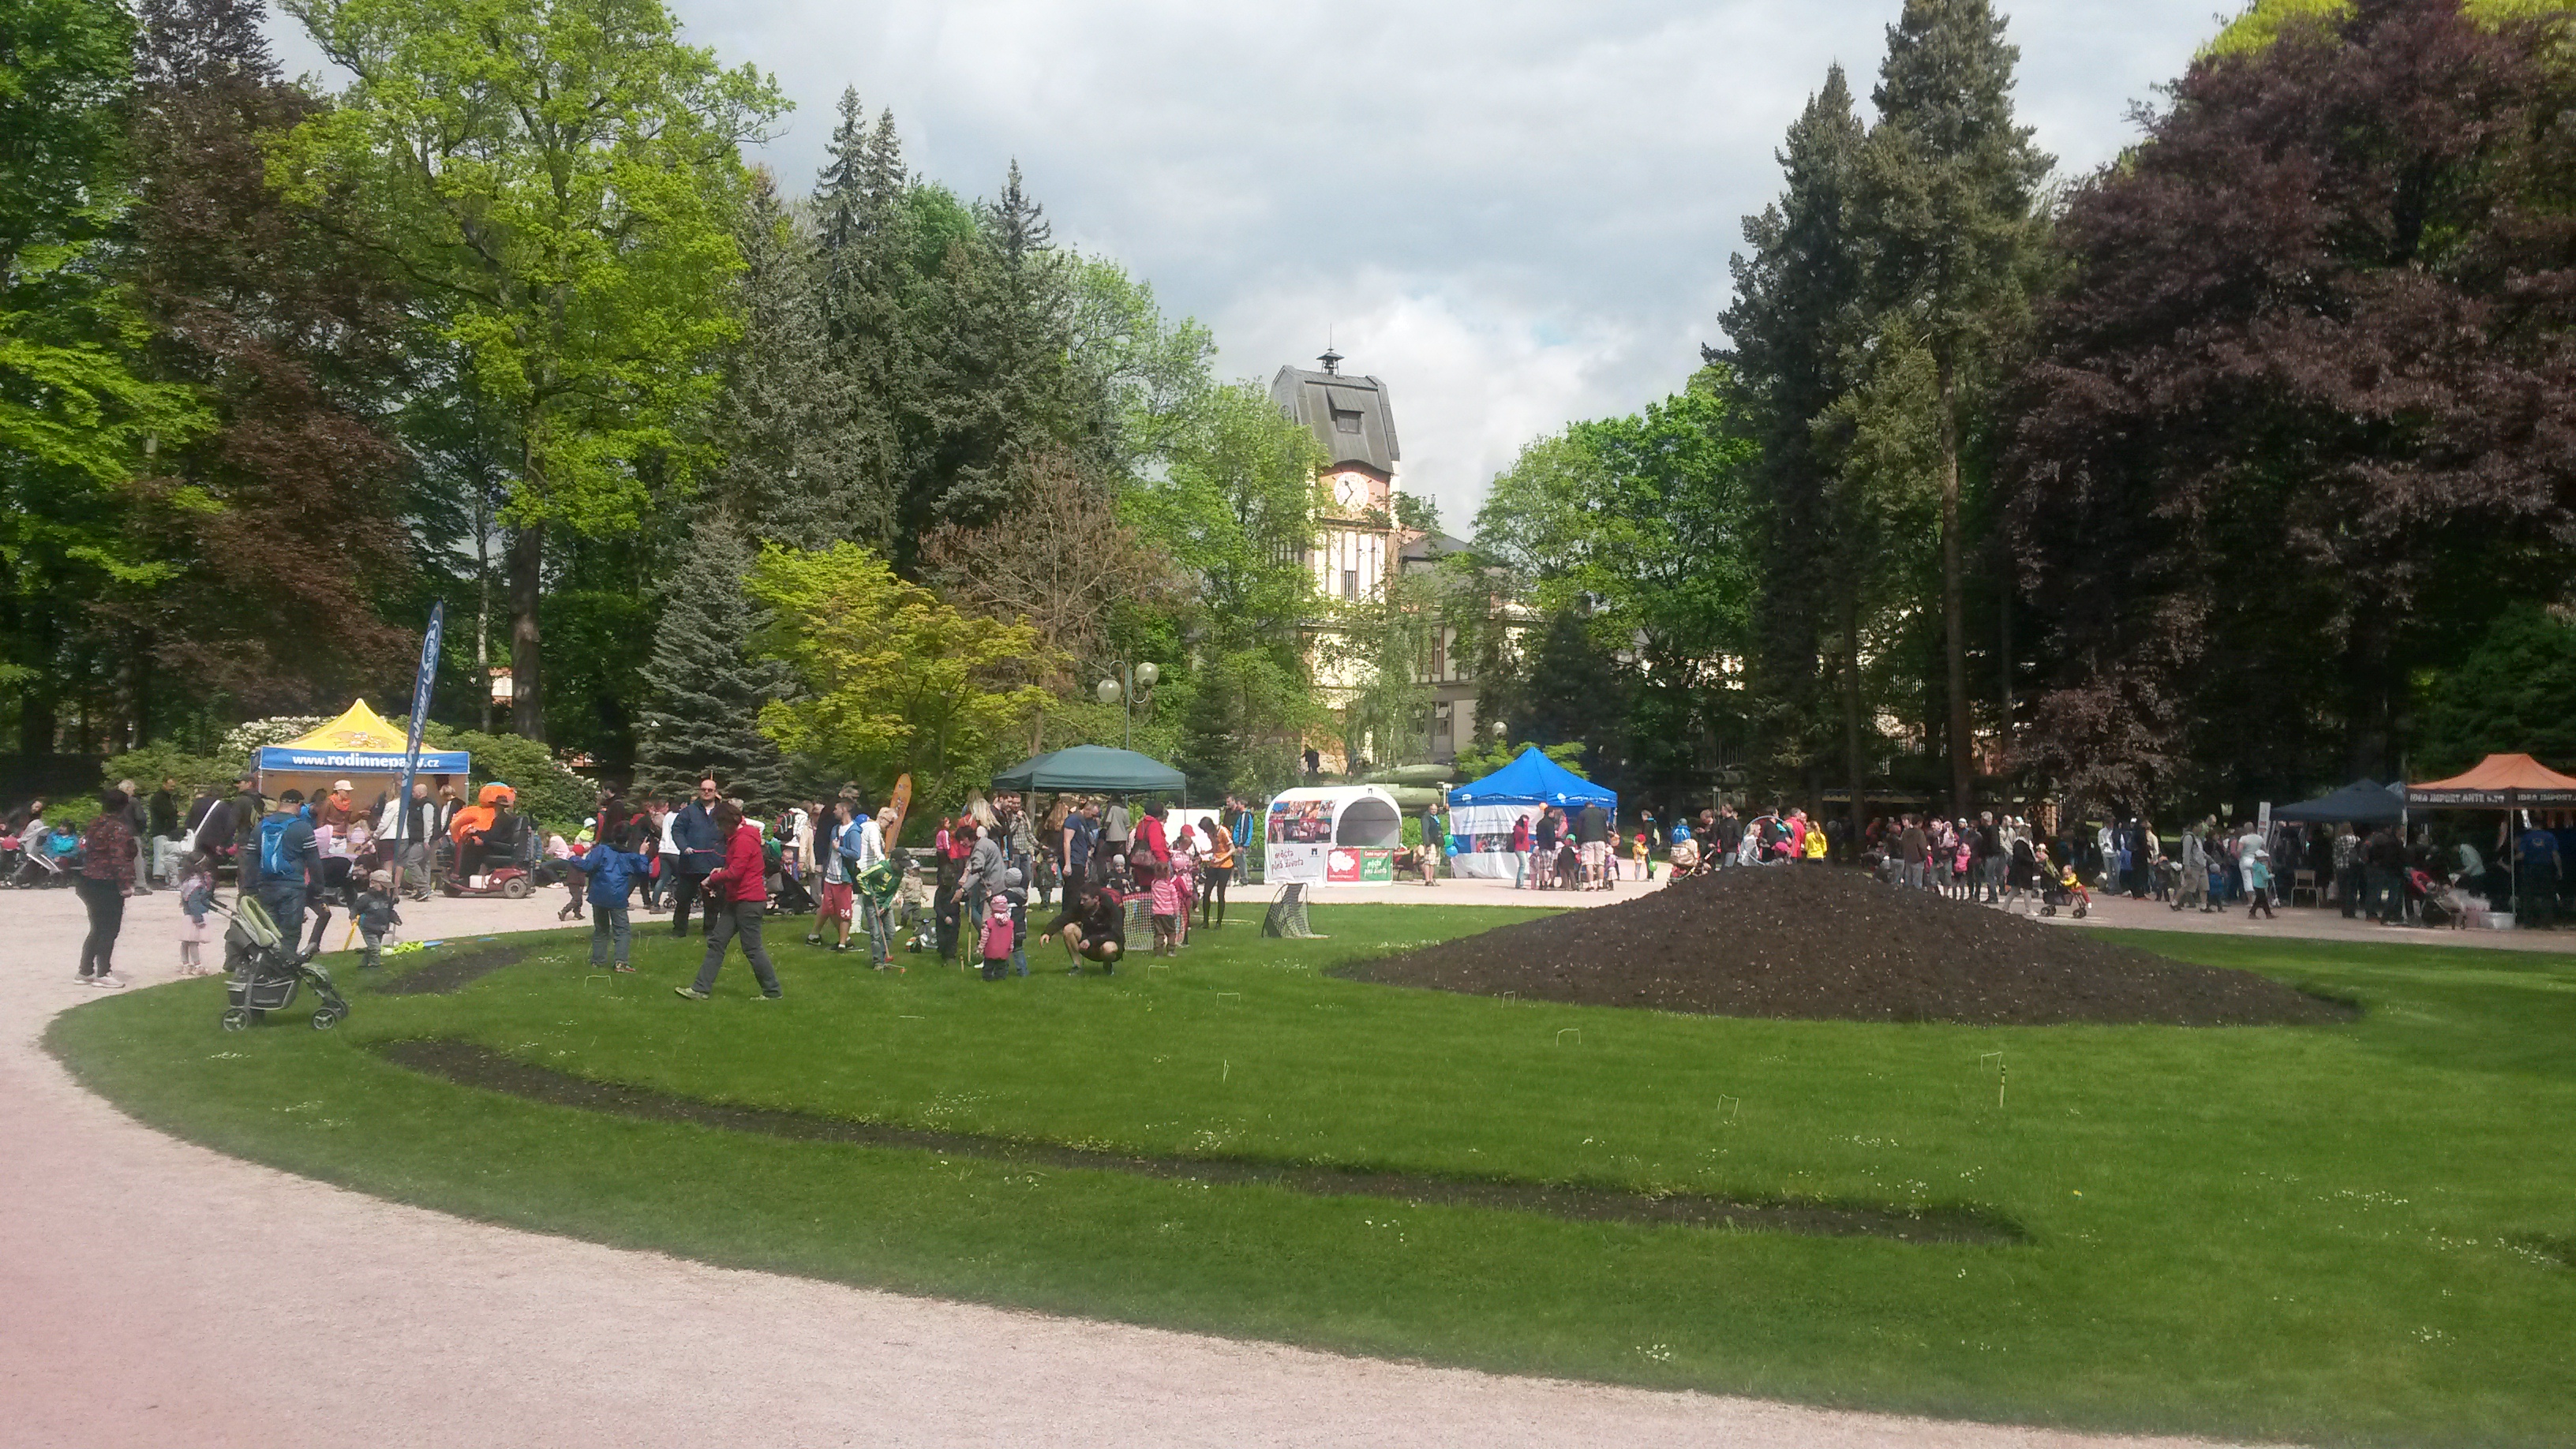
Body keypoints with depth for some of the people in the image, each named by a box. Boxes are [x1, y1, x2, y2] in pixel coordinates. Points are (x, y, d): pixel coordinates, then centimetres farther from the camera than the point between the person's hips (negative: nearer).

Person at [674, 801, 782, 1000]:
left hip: (749, 900, -11)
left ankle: (772, 991, 6)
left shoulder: (744, 840, -18)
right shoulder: (736, 837, 16)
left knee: (752, 948, -4)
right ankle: (701, 989, 11)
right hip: (736, 900, 11)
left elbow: (735, 872, -22)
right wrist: (723, 870, 9)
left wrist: (711, 880, -9)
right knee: (716, 941, 8)